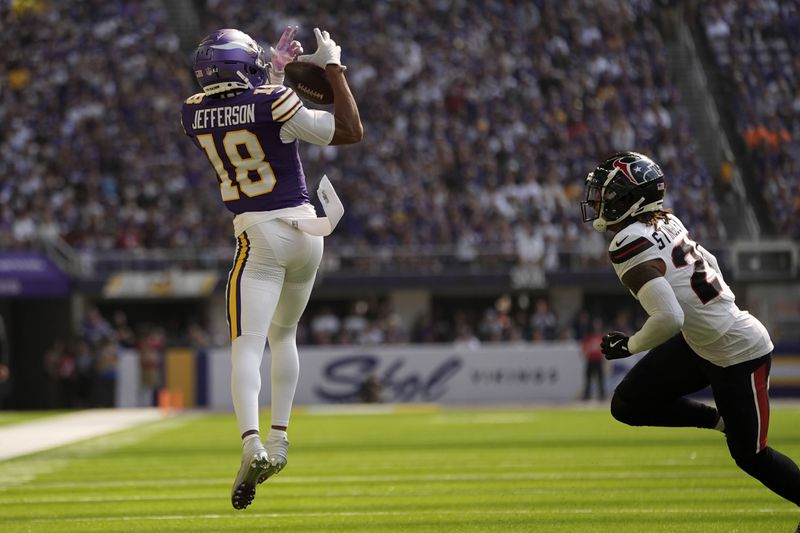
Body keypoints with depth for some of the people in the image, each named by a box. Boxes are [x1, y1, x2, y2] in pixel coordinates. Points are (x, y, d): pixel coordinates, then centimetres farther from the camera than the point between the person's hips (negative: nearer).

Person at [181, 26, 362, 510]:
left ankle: (253, 445, -31)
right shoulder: (273, 104, -10)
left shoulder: (195, 113, 0)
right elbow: (351, 132, -6)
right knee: (283, 336, 22)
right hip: (306, 227, 1)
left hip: (260, 236, -1)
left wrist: (275, 68, 26)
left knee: (247, 346, -9)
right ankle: (279, 440, 21)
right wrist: (334, 68, 0)